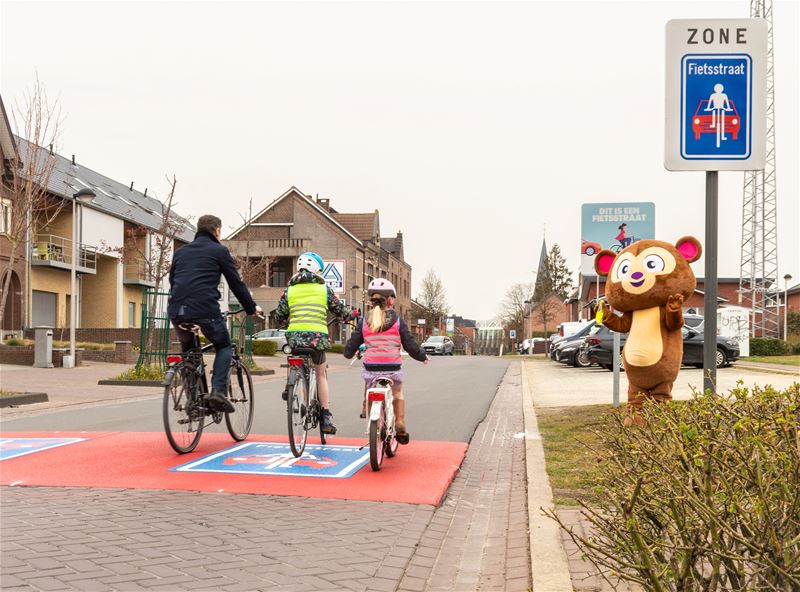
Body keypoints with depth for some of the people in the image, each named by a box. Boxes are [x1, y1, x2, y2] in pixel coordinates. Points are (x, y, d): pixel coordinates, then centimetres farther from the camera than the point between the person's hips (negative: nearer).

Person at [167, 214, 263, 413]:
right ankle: (218, 391, -4)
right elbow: (236, 283, 9)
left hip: (177, 311, 5)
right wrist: (252, 308, 21)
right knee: (224, 347, 15)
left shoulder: (181, 251, 23)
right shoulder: (219, 251, 8)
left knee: (187, 349, 27)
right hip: (205, 310, -5)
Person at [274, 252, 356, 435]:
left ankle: (290, 386, 13)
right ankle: (326, 417, 9)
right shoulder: (323, 288, 8)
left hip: (294, 335, 2)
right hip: (317, 335, -2)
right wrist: (352, 314, 37)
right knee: (321, 374, 12)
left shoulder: (290, 289, 12)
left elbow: (279, 316, 14)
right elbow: (340, 310, 16)